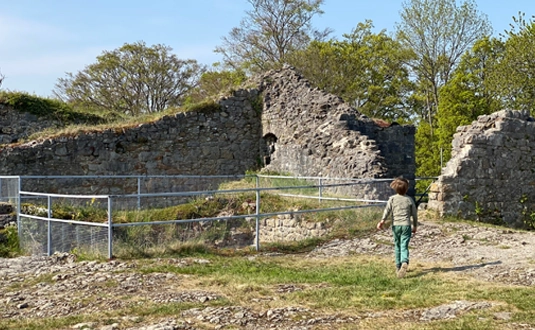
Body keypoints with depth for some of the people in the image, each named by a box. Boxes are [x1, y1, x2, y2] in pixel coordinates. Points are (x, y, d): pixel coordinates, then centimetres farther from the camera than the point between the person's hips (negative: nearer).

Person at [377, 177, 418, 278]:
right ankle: (404, 262, -32)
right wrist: (415, 226, 19)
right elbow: (414, 214, 8)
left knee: (397, 246, 16)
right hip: (406, 225, -1)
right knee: (404, 247, -6)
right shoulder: (409, 199, 3)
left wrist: (382, 221, -18)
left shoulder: (392, 198, 2)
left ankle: (398, 267, 23)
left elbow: (387, 209, -12)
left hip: (396, 225, 1)